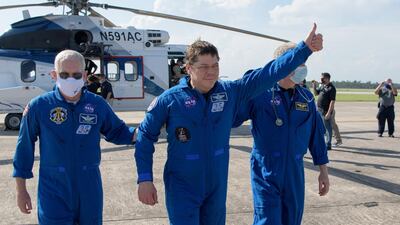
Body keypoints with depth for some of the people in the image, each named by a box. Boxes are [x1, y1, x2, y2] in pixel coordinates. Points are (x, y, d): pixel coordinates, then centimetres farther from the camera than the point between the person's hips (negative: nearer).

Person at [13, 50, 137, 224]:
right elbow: (24, 148, 0)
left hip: (90, 189, 3)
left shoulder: (97, 104, -1)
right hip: (54, 191, -2)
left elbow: (117, 132, 11)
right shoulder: (39, 106, -7)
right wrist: (21, 190, 3)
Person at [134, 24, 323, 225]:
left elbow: (269, 73, -4)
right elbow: (145, 136, -5)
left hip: (217, 186, 4)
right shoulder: (170, 99, -12)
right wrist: (145, 180, -9)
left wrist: (305, 48, -8)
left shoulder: (230, 92, -4)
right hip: (182, 188, -4)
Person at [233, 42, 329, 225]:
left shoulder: (307, 98, 6)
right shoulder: (259, 93, -10)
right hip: (265, 174, -5)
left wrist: (323, 171, 14)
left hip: (295, 174, 5)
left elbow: (316, 135, 13)